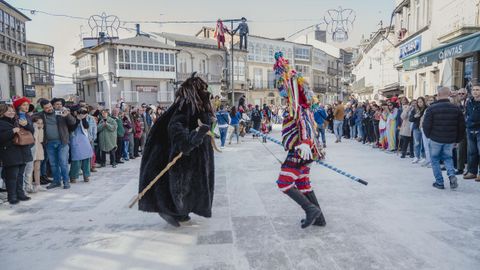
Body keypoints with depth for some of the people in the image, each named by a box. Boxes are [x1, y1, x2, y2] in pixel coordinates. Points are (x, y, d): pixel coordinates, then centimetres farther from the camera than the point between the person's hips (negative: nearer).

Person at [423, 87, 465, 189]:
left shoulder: (431, 108, -11)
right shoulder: (456, 108, 2)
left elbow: (426, 125, -11)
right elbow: (462, 126, 6)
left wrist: (428, 135, 7)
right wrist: (457, 139, 16)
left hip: (435, 139, -3)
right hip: (450, 140, 4)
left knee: (435, 159, 11)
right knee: (447, 157, 21)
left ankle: (439, 182, 9)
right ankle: (452, 175, -4)